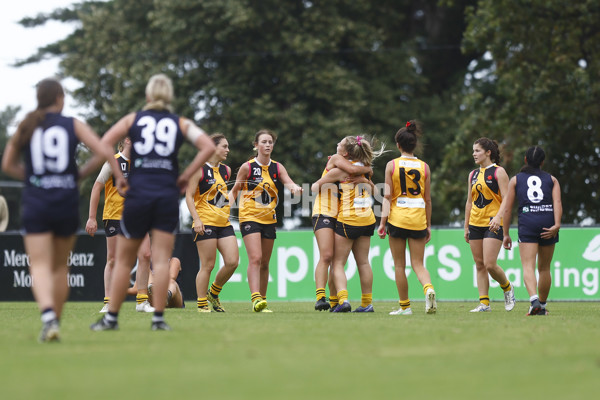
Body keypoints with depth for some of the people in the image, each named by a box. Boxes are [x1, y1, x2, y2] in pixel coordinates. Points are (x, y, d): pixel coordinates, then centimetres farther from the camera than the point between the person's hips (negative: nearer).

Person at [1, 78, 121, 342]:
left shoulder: (26, 127, 6)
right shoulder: (74, 126, 2)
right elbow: (104, 151, -8)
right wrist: (81, 174, 7)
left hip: (35, 204, -1)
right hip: (67, 203, 1)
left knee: (40, 267, -6)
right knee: (60, 266, 16)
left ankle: (48, 316, -30)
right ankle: (55, 323, 20)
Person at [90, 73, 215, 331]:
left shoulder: (133, 119, 8)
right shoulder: (180, 123, 8)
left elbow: (103, 145, -4)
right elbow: (208, 147, -4)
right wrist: (186, 176, 1)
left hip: (137, 193, 0)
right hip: (168, 195, 0)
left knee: (124, 260, 7)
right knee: (161, 260, -1)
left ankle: (111, 317, 10)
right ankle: (158, 318, -6)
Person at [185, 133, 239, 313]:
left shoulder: (226, 170, 14)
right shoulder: (199, 169, -5)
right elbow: (189, 195, -7)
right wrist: (196, 219, -17)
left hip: (224, 223, 7)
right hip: (205, 224, -6)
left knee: (232, 262, -4)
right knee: (208, 265, -6)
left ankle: (214, 293, 17)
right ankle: (202, 304, 5)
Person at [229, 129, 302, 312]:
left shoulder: (277, 167, 6)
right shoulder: (247, 167, -3)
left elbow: (288, 182, -11)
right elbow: (235, 190, 5)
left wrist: (295, 187, -33)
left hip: (269, 220, 4)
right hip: (249, 217, -4)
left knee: (265, 263, 9)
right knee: (255, 258, -19)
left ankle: (263, 301, 17)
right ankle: (256, 298, -28)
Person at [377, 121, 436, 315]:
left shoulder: (392, 165, -2)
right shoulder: (424, 167, 4)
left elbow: (387, 196, -6)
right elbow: (428, 199, 6)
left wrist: (382, 222, -3)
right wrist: (428, 225, 13)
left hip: (397, 217, -2)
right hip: (418, 219, 2)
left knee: (399, 265, 8)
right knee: (418, 264, 5)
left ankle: (404, 306, 10)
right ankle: (429, 289, -24)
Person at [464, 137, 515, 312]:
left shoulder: (498, 172, -5)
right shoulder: (473, 174, 15)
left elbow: (506, 199, -11)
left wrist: (498, 217, -26)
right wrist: (466, 227, 16)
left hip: (493, 224, -7)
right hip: (475, 224, 7)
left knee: (490, 264, -14)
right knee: (479, 265, 4)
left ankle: (507, 288, 12)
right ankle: (484, 303, 6)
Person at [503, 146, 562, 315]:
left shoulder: (515, 179, 15)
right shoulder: (552, 179, 16)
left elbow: (507, 209, 9)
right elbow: (557, 202, -2)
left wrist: (506, 233, 14)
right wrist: (556, 225, -12)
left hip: (527, 221, -2)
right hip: (548, 221, 2)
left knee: (528, 266, -11)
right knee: (544, 268, 15)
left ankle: (534, 300, -34)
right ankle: (542, 306, 23)